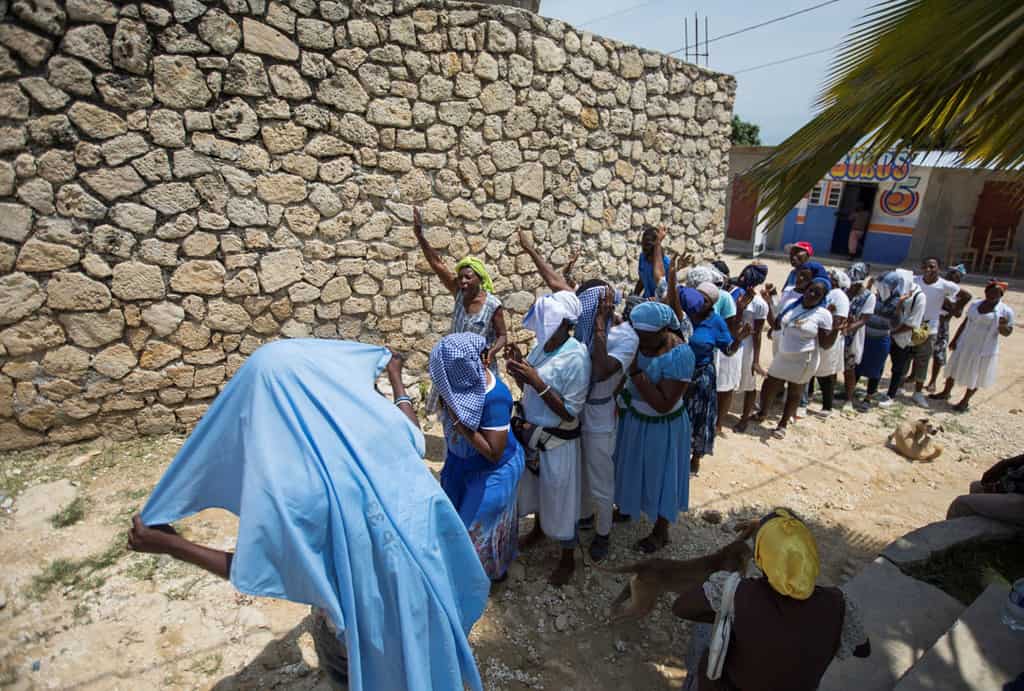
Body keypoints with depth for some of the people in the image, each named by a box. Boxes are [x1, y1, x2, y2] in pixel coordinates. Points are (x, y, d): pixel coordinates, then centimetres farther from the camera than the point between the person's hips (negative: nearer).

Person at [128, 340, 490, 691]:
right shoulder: (377, 419, -19)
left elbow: (258, 573, -18)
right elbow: (413, 437, 7)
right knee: (410, 645, 36)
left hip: (362, 611, -4)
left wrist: (169, 545, -7)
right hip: (417, 580, 4)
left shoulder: (283, 480, -33)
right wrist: (396, 379, 23)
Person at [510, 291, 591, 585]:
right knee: (535, 487, 28)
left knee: (560, 499, 12)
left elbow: (570, 413, -23)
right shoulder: (541, 345, -5)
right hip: (530, 434, 7)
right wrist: (518, 366, -11)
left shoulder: (576, 358, -25)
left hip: (557, 442, -7)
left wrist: (537, 382, -30)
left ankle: (567, 559, 34)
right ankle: (539, 529, 55)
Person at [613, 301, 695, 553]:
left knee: (658, 475, 14)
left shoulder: (679, 355, -29)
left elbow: (664, 404, -30)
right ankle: (625, 508, 53)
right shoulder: (636, 339, -12)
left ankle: (660, 532, 38)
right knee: (631, 468, 25)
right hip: (631, 419, 6)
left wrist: (635, 371, -34)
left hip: (660, 428, -6)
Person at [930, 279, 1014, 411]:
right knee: (954, 368, 14)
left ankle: (965, 401, 22)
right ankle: (946, 393, 30)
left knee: (975, 376, 7)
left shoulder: (1006, 311, -11)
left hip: (983, 350, -4)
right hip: (964, 345, 4)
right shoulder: (975, 304, 2)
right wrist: (955, 339, 8)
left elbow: (1007, 333, -7)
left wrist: (1002, 326, -28)